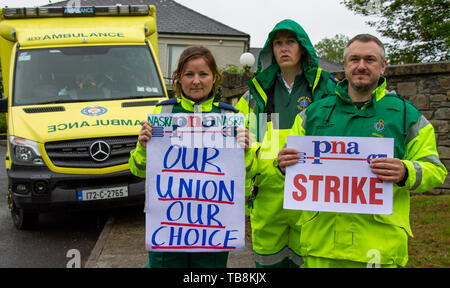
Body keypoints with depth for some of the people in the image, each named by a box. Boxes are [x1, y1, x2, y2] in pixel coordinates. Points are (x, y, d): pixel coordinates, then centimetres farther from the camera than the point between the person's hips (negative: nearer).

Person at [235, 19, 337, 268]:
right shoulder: (257, 93, 11)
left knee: (306, 259, 5)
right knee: (268, 260, 10)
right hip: (266, 196, 2)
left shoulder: (324, 89, 5)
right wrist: (240, 195, 5)